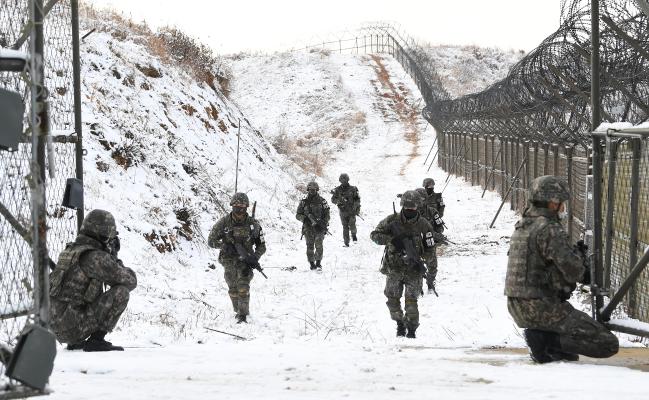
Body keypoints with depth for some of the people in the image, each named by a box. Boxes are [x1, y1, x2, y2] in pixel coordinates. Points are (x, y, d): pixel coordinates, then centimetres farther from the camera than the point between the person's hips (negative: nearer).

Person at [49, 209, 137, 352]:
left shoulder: (70, 250, 14)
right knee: (121, 292, -12)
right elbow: (130, 281, -8)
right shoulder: (96, 257, -13)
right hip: (74, 328, -9)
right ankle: (96, 340, -11)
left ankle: (75, 342, 21)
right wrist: (117, 262, 11)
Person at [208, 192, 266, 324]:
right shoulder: (224, 223, -7)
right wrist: (225, 246, -19)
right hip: (229, 261, 1)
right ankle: (238, 310, 32)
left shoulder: (253, 224, -5)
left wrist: (255, 257, -14)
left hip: (245, 260, -1)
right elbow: (211, 241, -3)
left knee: (243, 287, -19)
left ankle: (243, 315, -17)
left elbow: (261, 245, 4)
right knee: (233, 289, 9)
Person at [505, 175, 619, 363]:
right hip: (542, 308, -9)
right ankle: (543, 340, -12)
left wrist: (575, 252, 7)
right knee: (608, 344, -9)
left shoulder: (521, 226, 13)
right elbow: (571, 268, -23)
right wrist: (583, 274, 0)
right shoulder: (549, 229, -16)